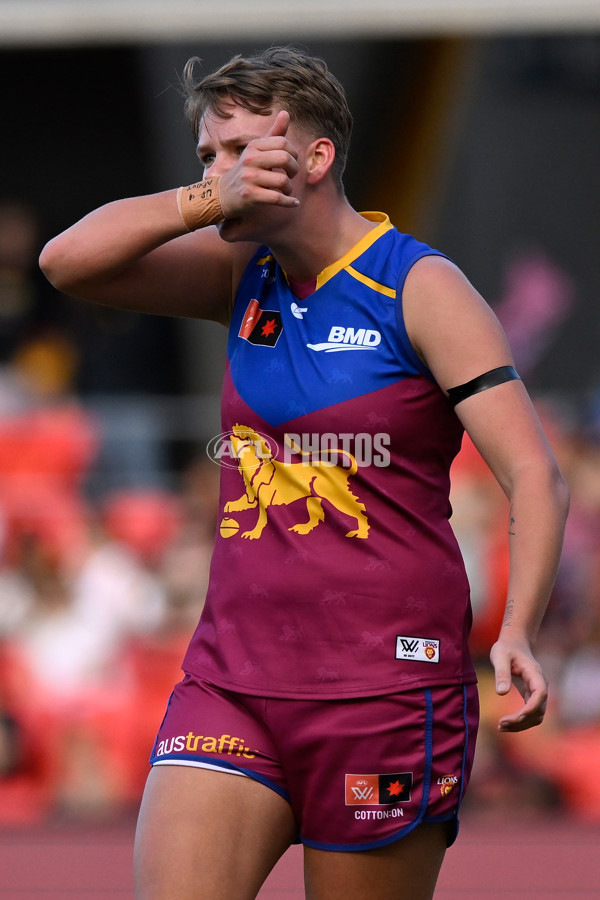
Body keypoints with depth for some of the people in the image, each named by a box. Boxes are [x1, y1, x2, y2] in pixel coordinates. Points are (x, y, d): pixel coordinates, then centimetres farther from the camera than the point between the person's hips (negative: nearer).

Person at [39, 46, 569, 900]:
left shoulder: (421, 288, -5)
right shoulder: (243, 273, 11)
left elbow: (534, 477, -10)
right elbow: (68, 261, 4)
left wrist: (517, 634, -24)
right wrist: (209, 203, -9)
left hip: (386, 684, -4)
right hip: (232, 675, 4)